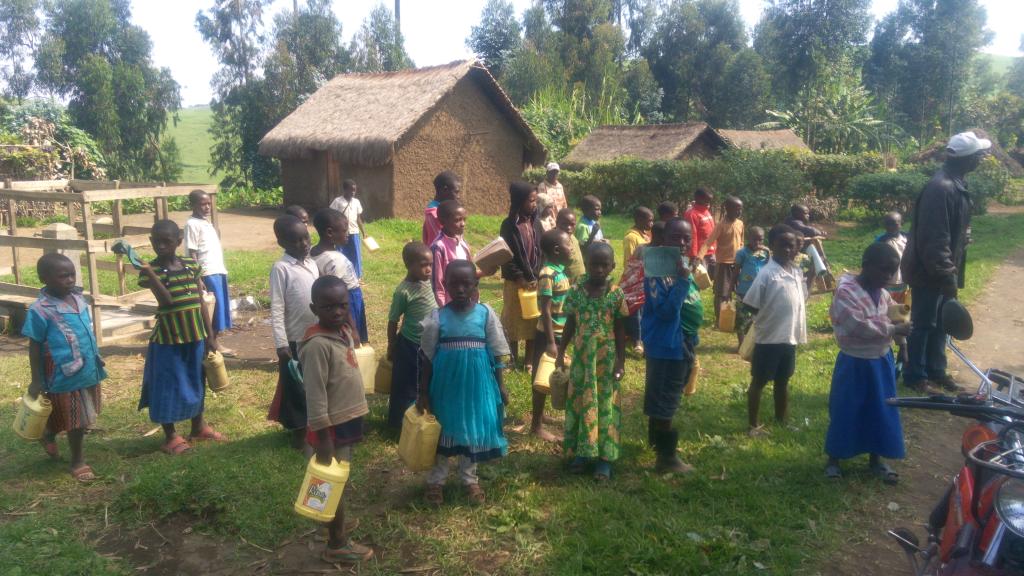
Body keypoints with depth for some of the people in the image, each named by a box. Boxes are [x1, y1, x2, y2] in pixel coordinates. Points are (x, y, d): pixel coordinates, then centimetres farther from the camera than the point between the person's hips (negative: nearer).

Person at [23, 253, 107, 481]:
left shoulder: (78, 298, 2)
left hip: (88, 371, 7)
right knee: (75, 421, 6)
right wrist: (36, 381, -10)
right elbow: (34, 348, -12)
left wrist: (96, 359, 20)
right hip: (65, 376, -7)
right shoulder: (40, 310, -18)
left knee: (82, 418, 23)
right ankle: (78, 461, 26)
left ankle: (49, 435, 48)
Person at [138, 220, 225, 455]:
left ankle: (198, 426, 34)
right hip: (167, 338, -4)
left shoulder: (191, 265, 2)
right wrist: (150, 272, -35)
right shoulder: (151, 270, -10)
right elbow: (167, 301, -24)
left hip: (195, 335, 4)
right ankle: (170, 435, 19)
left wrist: (210, 335, 6)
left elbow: (200, 302, 6)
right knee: (168, 385, 5)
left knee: (196, 382, 17)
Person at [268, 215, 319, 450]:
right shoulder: (280, 268, -14)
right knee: (296, 387, 7)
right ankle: (299, 431, 21)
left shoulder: (312, 264, 6)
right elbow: (276, 310, -16)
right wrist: (281, 344, -19)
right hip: (295, 339, -6)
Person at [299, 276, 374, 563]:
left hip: (348, 418, 8)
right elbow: (315, 394, -23)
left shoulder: (344, 330, 3)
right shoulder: (317, 345, -24)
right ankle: (337, 546, 17)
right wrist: (322, 437, -21)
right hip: (332, 424, -8)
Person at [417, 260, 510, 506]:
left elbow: (496, 353, 1)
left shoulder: (486, 314, -7)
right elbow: (427, 358, -2)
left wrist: (500, 385, 3)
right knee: (442, 431, 12)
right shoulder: (437, 318, -8)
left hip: (477, 384, 1)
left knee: (473, 430, 13)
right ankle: (435, 481, 29)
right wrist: (423, 392, -1)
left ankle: (470, 480, 31)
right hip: (446, 385, 0)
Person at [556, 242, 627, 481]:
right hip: (581, 357, 2)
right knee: (579, 403, 8)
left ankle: (604, 456, 13)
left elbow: (620, 331, -2)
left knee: (606, 404, 5)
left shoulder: (616, 295, -7)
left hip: (606, 359, -2)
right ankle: (581, 451, 22)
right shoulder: (576, 292, -3)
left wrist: (621, 362, -4)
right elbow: (570, 325, 5)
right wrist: (561, 351, 3)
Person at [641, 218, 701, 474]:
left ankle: (656, 439, 38)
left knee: (662, 398, 22)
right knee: (664, 401, -1)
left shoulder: (685, 267, 7)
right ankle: (666, 456, 8)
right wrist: (682, 279, -35)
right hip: (667, 344, -9)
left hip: (683, 343, 9)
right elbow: (666, 310, -29)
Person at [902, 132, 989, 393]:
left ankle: (936, 370, 32)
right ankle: (915, 375, 17)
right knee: (923, 323, 4)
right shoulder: (940, 188, -24)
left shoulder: (956, 184, 9)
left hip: (941, 268, 9)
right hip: (929, 271, -9)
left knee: (940, 323, 19)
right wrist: (947, 275, -24)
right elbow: (934, 239, -27)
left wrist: (951, 271, 19)